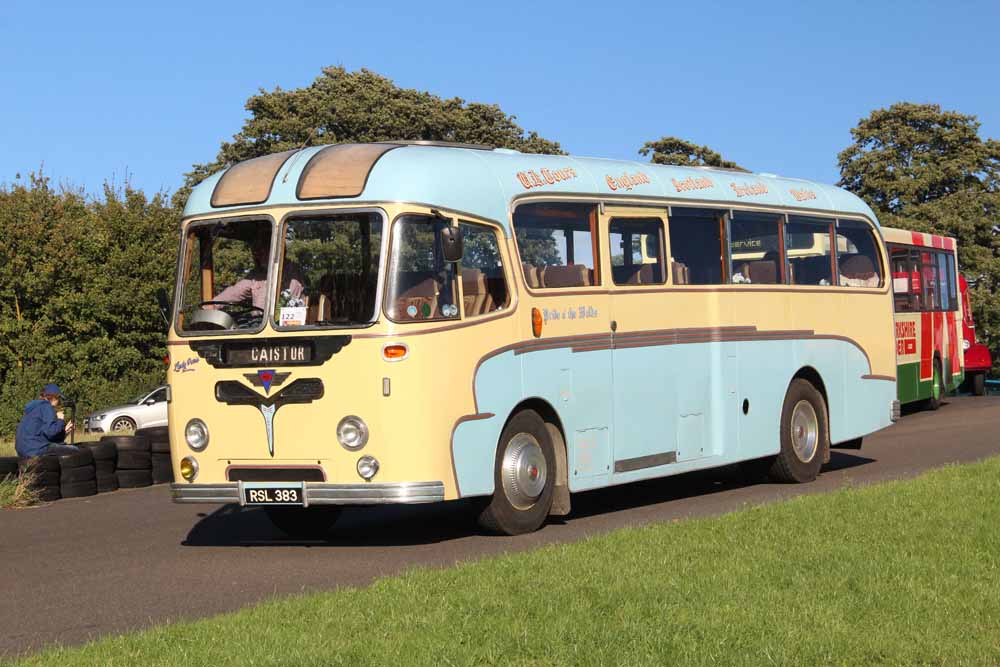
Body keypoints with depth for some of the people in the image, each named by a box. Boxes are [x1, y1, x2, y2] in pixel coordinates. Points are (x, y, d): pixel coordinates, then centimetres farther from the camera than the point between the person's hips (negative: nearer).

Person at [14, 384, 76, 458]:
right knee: (74, 451, -5)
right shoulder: (46, 407, -5)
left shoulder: (34, 408, 25)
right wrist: (60, 421, 0)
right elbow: (50, 432, -18)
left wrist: (64, 431, 19)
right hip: (36, 449, -10)